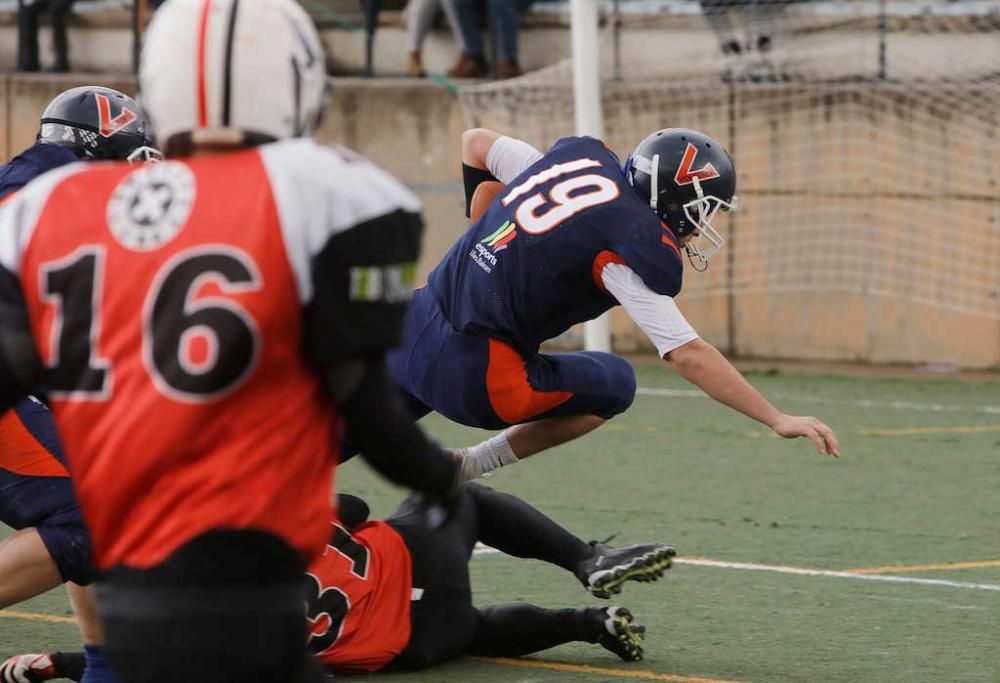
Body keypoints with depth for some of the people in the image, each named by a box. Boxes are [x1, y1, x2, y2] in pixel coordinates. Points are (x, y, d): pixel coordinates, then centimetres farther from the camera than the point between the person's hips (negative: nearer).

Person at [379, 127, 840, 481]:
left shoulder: (579, 158, 9)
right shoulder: (633, 246, -13)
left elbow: (476, 142, 24)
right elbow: (687, 355, -17)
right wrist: (779, 420, -16)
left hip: (416, 323, 8)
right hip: (469, 371, -8)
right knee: (613, 384, 9)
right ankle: (468, 466, 2)